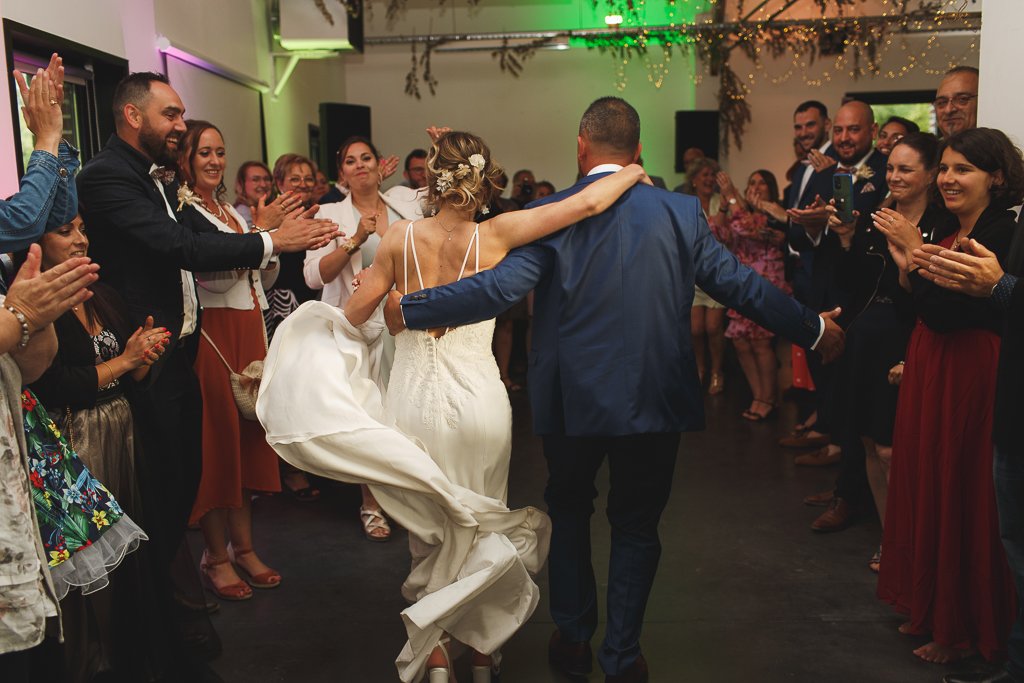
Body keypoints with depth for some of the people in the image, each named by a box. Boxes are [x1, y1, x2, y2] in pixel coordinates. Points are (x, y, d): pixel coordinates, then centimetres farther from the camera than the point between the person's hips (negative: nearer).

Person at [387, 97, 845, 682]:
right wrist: (814, 330, 14)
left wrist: (408, 310, -10)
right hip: (655, 399, 1)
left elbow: (501, 287, -19)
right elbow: (739, 284, 0)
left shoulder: (550, 214, -10)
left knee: (569, 511, 22)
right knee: (637, 526, 15)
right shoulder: (680, 212, -3)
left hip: (573, 399, 0)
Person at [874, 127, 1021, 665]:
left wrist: (915, 250, -15)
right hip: (931, 377, 9)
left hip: (971, 377, -9)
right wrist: (907, 263, -1)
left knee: (964, 498, 2)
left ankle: (966, 628, 20)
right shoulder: (953, 233, 11)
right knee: (930, 488, 16)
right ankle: (934, 610, 32)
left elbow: (945, 312, -23)